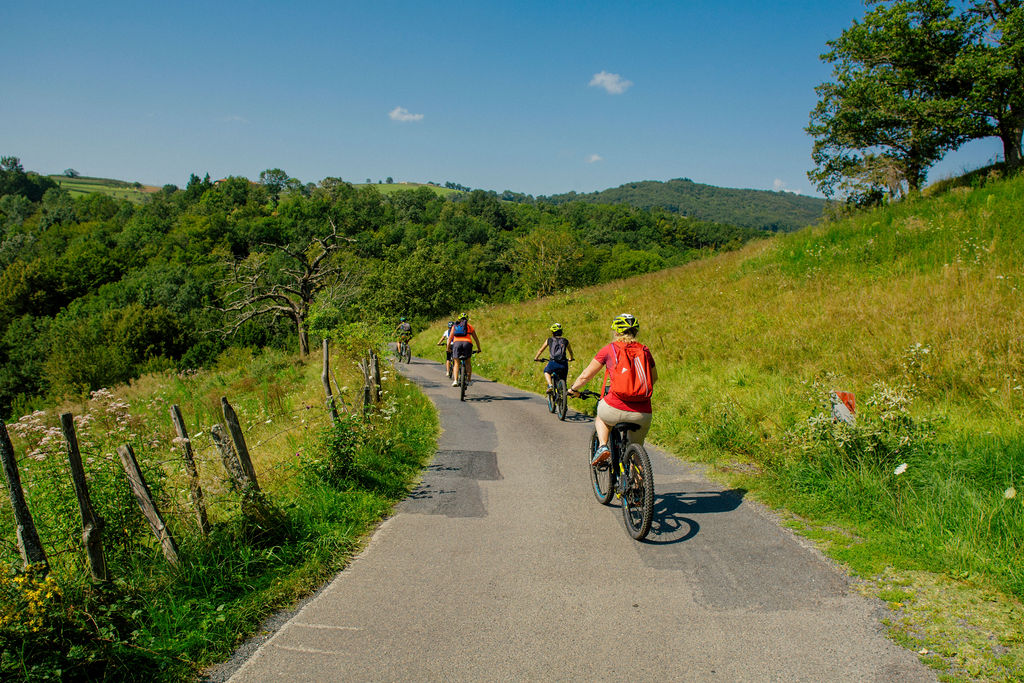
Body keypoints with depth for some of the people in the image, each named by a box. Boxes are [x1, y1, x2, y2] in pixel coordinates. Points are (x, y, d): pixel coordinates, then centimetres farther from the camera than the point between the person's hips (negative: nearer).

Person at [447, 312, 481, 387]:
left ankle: (455, 380, -8)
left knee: (456, 364, 8)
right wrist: (478, 349, 34)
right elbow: (476, 339, 26)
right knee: (468, 362, 17)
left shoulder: (454, 326, 25)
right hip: (467, 343, 0)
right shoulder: (469, 326, 23)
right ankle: (468, 380, 10)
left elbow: (449, 338, 24)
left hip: (457, 343, 0)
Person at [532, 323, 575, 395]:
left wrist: (536, 358, 43)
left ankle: (550, 385, 5)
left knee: (546, 371, 30)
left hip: (553, 363, -1)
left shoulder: (549, 340, 14)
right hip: (564, 364, 1)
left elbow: (541, 350, 25)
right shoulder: (565, 341, 18)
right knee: (563, 382, 22)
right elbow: (570, 351, 34)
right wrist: (571, 358, 54)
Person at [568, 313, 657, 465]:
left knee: (601, 416, 34)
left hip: (616, 409, -2)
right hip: (643, 415, 3)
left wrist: (573, 389, 28)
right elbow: (654, 378, 27)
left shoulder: (609, 350, 4)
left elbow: (585, 376, 10)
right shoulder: (645, 351, 12)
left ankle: (603, 446, 12)